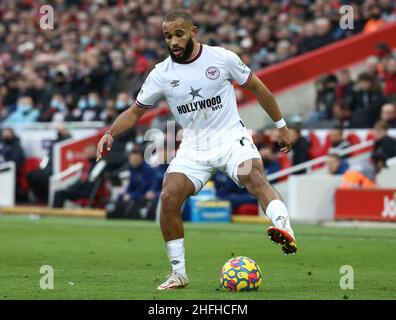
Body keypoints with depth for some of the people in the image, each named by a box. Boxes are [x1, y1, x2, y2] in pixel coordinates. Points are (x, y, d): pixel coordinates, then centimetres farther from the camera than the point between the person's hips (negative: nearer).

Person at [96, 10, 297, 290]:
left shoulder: (222, 58, -4)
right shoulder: (161, 74, 1)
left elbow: (257, 87, 8)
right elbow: (135, 112, 9)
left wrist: (281, 126, 12)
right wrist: (111, 133, -10)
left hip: (231, 137, -2)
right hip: (193, 147, 3)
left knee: (254, 175, -33)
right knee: (169, 197, -17)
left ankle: (285, 231, -53)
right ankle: (179, 273, -4)